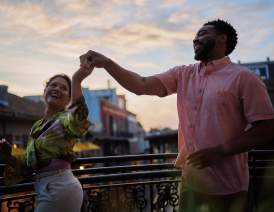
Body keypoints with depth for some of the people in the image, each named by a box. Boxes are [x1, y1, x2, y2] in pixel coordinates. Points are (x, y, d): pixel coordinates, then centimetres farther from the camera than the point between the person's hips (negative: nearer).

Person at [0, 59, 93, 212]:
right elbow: (30, 166, 16)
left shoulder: (66, 119, -9)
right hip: (45, 189, 8)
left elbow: (79, 117, -36)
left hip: (59, 189, -8)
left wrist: (77, 81, -43)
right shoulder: (37, 126, 14)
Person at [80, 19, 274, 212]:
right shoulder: (183, 74, 8)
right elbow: (142, 86, 0)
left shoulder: (243, 78, -8)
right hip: (191, 182, 5)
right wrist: (107, 63, -12)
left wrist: (220, 151, -20)